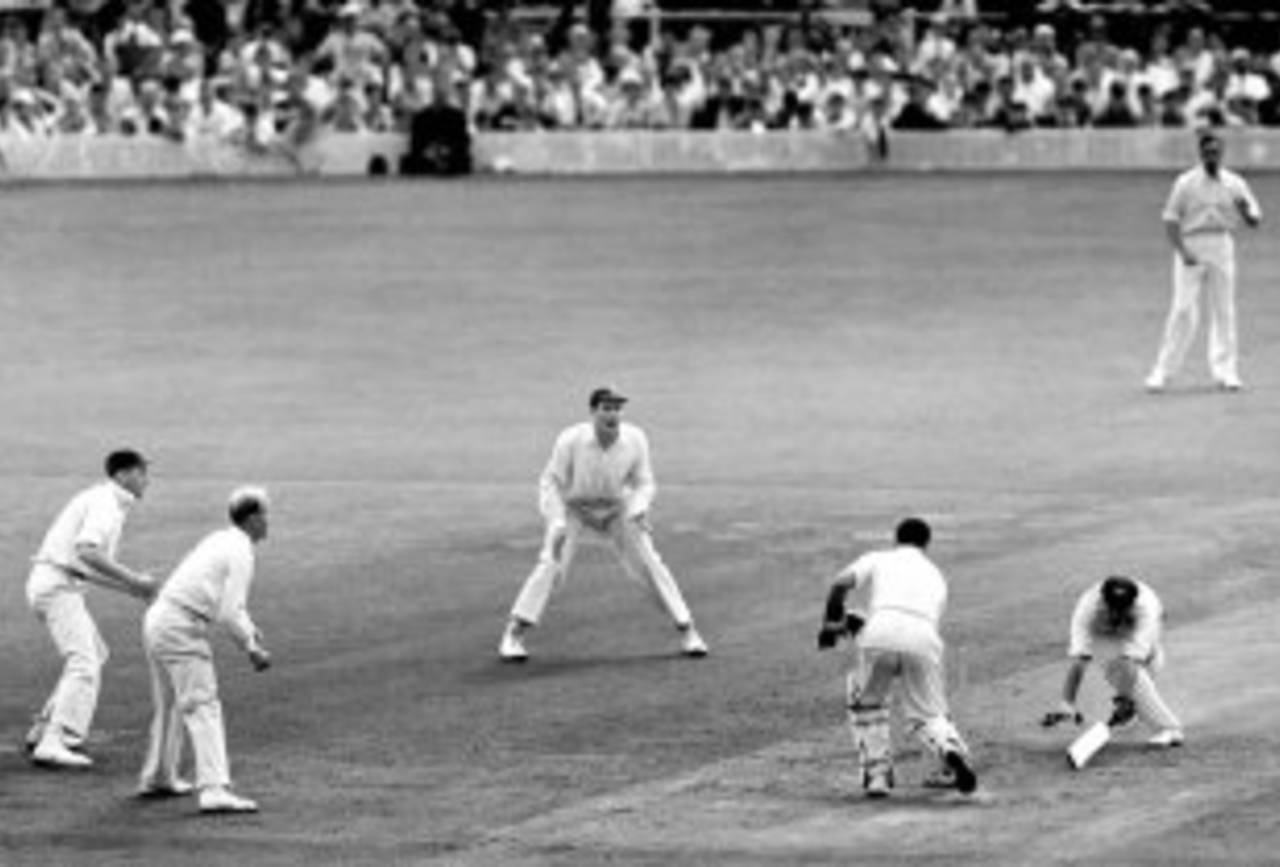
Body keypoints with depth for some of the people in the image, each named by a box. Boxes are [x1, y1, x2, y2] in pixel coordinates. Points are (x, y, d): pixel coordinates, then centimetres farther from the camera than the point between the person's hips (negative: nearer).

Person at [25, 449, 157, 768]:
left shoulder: (104, 502, 22)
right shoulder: (105, 502, -11)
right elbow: (86, 551, -27)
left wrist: (131, 587, 16)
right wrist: (132, 579, -22)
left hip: (55, 585, 10)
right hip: (56, 584, -10)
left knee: (94, 655, 22)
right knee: (83, 664, -17)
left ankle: (44, 730, 20)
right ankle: (54, 744, -27)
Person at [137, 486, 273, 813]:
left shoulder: (218, 541, 19)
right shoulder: (241, 554, -10)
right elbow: (230, 613, -18)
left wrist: (251, 631, 23)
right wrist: (253, 649, -6)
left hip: (157, 620, 10)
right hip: (182, 629, -10)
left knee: (171, 704, 24)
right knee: (203, 708, -14)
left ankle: (157, 778, 37)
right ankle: (214, 790, -25)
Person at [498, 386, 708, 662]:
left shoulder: (635, 440, -19)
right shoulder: (571, 440, -27)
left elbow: (644, 483, -6)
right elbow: (551, 483, -17)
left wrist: (637, 509, -27)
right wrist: (557, 523, -29)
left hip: (617, 510, 2)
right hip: (574, 508, -2)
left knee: (650, 565, -5)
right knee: (550, 566, -19)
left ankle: (687, 632, 7)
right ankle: (514, 636, -11)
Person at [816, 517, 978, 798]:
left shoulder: (878, 559, 24)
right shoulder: (936, 577, 34)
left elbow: (841, 584, 7)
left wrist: (830, 624, 22)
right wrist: (854, 625, 39)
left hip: (881, 633, -2)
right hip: (924, 640, 2)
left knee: (865, 702, 22)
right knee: (927, 714, 10)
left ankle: (877, 773, 13)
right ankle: (951, 750, -22)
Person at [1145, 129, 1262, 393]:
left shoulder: (1234, 184, 6)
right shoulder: (1185, 183, -1)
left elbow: (1254, 220, 3)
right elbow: (1170, 220, -2)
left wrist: (1245, 210, -21)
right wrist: (1183, 252, -15)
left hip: (1222, 247, 3)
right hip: (1191, 246, -3)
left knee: (1224, 309, 2)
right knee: (1183, 309, -8)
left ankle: (1225, 371, 5)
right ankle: (1163, 371, -6)